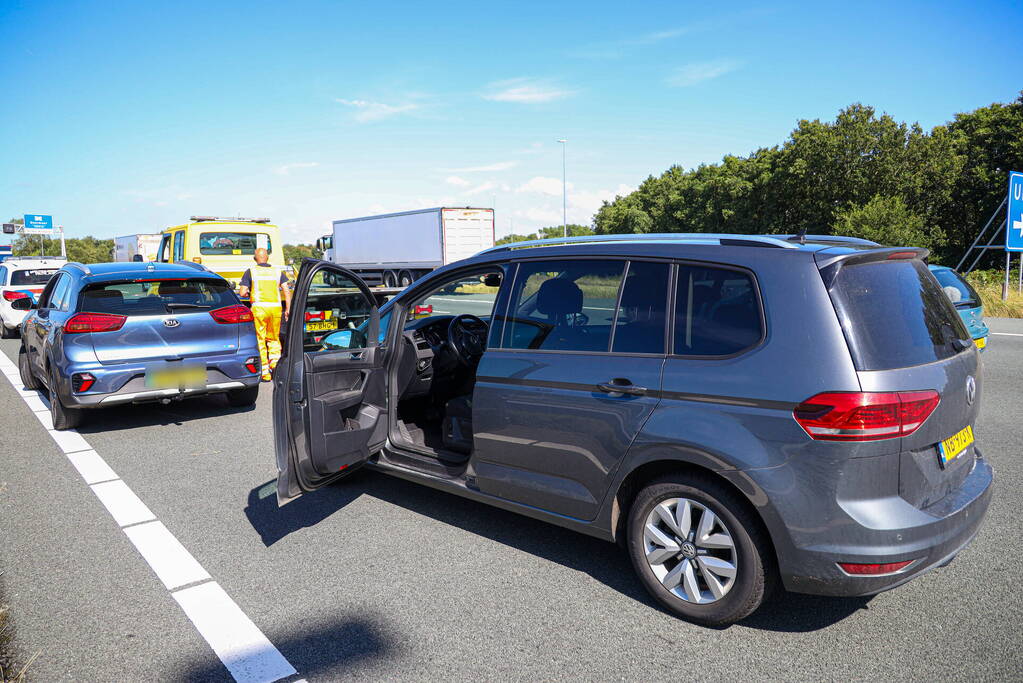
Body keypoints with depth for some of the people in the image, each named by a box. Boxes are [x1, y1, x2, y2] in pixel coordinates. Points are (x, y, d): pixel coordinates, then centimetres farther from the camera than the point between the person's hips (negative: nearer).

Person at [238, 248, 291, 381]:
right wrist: (288, 309, 6)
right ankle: (275, 362, 0)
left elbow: (242, 293, 0)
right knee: (274, 338, 19)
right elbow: (287, 291, 4)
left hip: (259, 308, -2)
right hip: (276, 308, 2)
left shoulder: (250, 272, 5)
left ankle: (265, 372, 6)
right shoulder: (278, 271, 11)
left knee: (260, 340, 6)